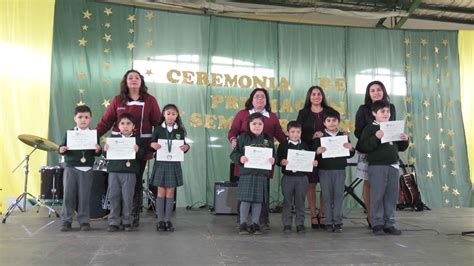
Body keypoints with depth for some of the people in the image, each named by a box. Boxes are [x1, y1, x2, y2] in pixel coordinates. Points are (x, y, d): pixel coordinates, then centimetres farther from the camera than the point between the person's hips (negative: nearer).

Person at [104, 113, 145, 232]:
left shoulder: (137, 139, 2)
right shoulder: (113, 138, 9)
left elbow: (142, 155, -4)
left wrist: (138, 150, -24)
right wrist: (105, 149, -12)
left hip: (130, 172, -2)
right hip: (114, 171, 2)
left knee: (127, 197, 1)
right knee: (114, 197, 5)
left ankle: (127, 222, 14)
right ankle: (114, 222, 14)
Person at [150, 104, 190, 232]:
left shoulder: (180, 130, 5)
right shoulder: (158, 129, 2)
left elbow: (184, 146, 9)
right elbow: (152, 144, 3)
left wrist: (186, 147, -13)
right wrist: (152, 145, -19)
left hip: (174, 164, 1)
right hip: (161, 163, -1)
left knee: (170, 192, 5)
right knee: (161, 191, 3)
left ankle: (167, 220, 13)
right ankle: (160, 220, 10)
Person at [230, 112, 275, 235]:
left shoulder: (268, 140, 8)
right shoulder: (243, 137, 0)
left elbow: (274, 155, 10)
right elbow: (234, 154, -2)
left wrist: (273, 160, -11)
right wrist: (240, 158, -21)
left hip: (262, 174, 2)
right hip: (246, 173, -2)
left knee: (258, 200, 7)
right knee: (245, 199, -1)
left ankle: (255, 224, 19)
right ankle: (243, 224, 11)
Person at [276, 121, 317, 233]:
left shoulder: (304, 145, 8)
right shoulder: (283, 145, 1)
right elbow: (278, 159, -2)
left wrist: (314, 163, -7)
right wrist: (281, 162, -23)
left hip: (302, 177, 2)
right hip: (288, 177, -2)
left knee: (300, 202, 7)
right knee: (287, 202, 4)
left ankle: (300, 223, 16)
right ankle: (287, 224, 12)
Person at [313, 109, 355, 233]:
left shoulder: (343, 136, 8)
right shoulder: (320, 137, 2)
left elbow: (350, 155, 10)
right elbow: (313, 152, -1)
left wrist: (350, 148, -11)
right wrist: (318, 151, -23)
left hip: (340, 170, 1)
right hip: (324, 170, -1)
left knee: (339, 196, 2)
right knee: (327, 197, 3)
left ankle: (337, 222, 8)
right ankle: (329, 222, 10)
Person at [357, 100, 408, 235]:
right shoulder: (370, 128, -2)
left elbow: (400, 148, 21)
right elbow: (363, 147, -14)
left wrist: (405, 141, 1)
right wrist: (375, 137, -25)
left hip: (392, 165, 5)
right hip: (377, 166, -5)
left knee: (392, 195, 6)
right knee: (377, 195, -4)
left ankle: (389, 223, 14)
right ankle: (377, 224, 5)